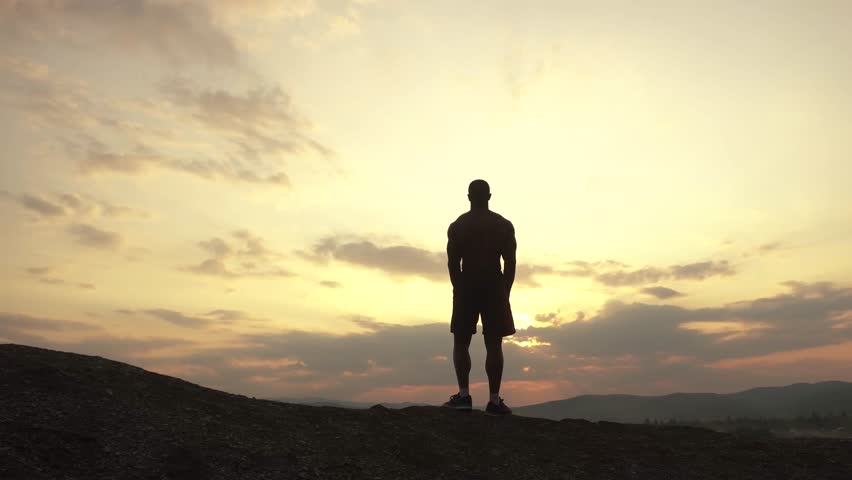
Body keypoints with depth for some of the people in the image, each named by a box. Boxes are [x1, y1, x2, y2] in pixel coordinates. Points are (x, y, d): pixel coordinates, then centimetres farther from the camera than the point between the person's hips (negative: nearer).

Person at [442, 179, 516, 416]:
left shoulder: (457, 226, 3)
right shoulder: (504, 225, 4)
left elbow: (453, 263, -1)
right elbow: (510, 263, 0)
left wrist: (460, 289, 8)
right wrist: (504, 293, 6)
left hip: (467, 287, 0)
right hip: (495, 287, 1)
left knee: (461, 342, 9)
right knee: (493, 344, 2)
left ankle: (463, 395, 1)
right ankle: (494, 400, 1)